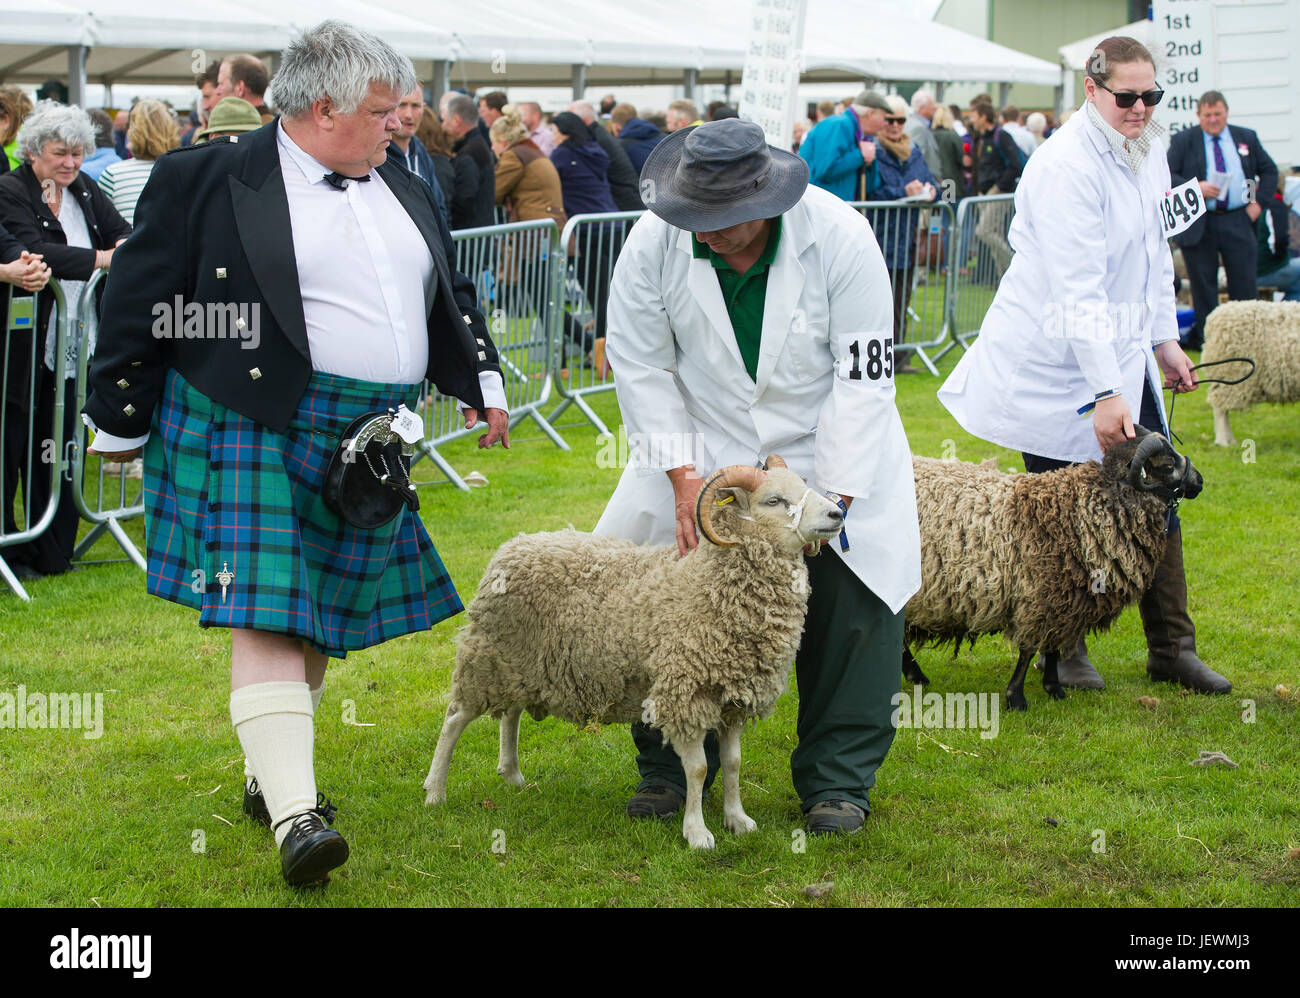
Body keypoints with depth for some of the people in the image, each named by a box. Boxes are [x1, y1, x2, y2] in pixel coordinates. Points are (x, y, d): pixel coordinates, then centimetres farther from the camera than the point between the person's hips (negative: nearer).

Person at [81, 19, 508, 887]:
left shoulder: (403, 193, 14)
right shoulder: (209, 181, -6)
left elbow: (451, 298, 26)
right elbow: (140, 303, -3)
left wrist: (482, 382, 20)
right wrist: (122, 422, -1)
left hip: (368, 444, 7)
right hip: (252, 427, -7)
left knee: (322, 613, 11)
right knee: (267, 615, -14)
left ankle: (269, 773, 27)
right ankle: (294, 814, -19)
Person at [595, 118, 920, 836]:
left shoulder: (840, 238, -22)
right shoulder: (655, 243, -17)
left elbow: (865, 377, -17)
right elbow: (641, 367, -7)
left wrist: (832, 497, -19)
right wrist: (682, 475, -13)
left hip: (829, 448, -1)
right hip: (705, 445, 1)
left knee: (854, 605, -7)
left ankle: (836, 780, 8)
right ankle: (668, 768, 16)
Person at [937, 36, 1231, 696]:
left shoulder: (1147, 153, 6)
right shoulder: (1068, 166, -22)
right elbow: (1077, 292, -26)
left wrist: (1165, 339, 20)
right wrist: (1105, 393, -29)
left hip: (1122, 353, 8)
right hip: (1058, 364, -8)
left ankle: (1171, 647, 16)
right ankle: (1063, 649, 19)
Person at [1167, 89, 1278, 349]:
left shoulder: (1247, 138, 11)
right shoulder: (1182, 140, 3)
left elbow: (1269, 170, 17)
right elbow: (1166, 175, -4)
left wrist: (1258, 202, 3)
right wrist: (1195, 188, -18)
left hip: (1238, 223, 2)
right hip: (1198, 226, -2)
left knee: (1244, 284, 1)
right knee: (1203, 286, 2)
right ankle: (1207, 340, 9)